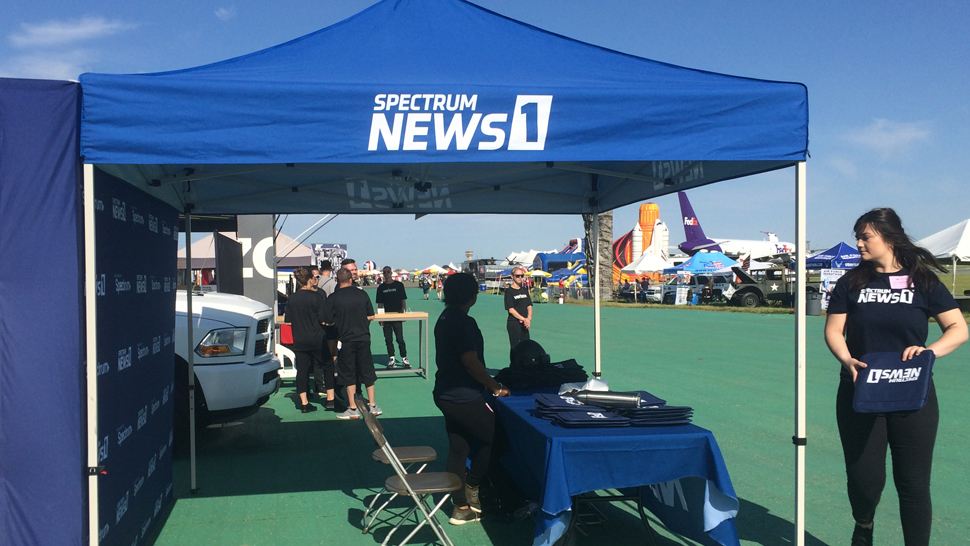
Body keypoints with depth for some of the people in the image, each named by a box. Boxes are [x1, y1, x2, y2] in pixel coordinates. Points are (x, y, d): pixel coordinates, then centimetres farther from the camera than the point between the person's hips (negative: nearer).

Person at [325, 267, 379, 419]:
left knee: (348, 374, 5)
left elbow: (328, 320, -6)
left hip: (345, 340, -2)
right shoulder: (362, 294, -1)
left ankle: (353, 409, 7)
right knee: (367, 371, 12)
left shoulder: (333, 298, -7)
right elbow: (371, 316, 5)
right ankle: (372, 406, 18)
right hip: (363, 338, 2)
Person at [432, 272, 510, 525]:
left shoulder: (446, 317, 11)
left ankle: (461, 508, 21)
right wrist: (495, 386, -12)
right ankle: (471, 488, 15)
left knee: (458, 449, 14)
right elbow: (471, 361, -24)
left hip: (447, 394, 10)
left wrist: (485, 382, 18)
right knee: (494, 437, 6)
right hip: (463, 397, -10)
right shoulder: (463, 322, -19)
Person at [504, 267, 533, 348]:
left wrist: (529, 319, -6)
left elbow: (529, 306, 11)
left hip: (524, 324, 6)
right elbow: (511, 309, -11)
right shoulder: (509, 291, -6)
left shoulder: (524, 290, 13)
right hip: (513, 323, -6)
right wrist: (523, 319, -16)